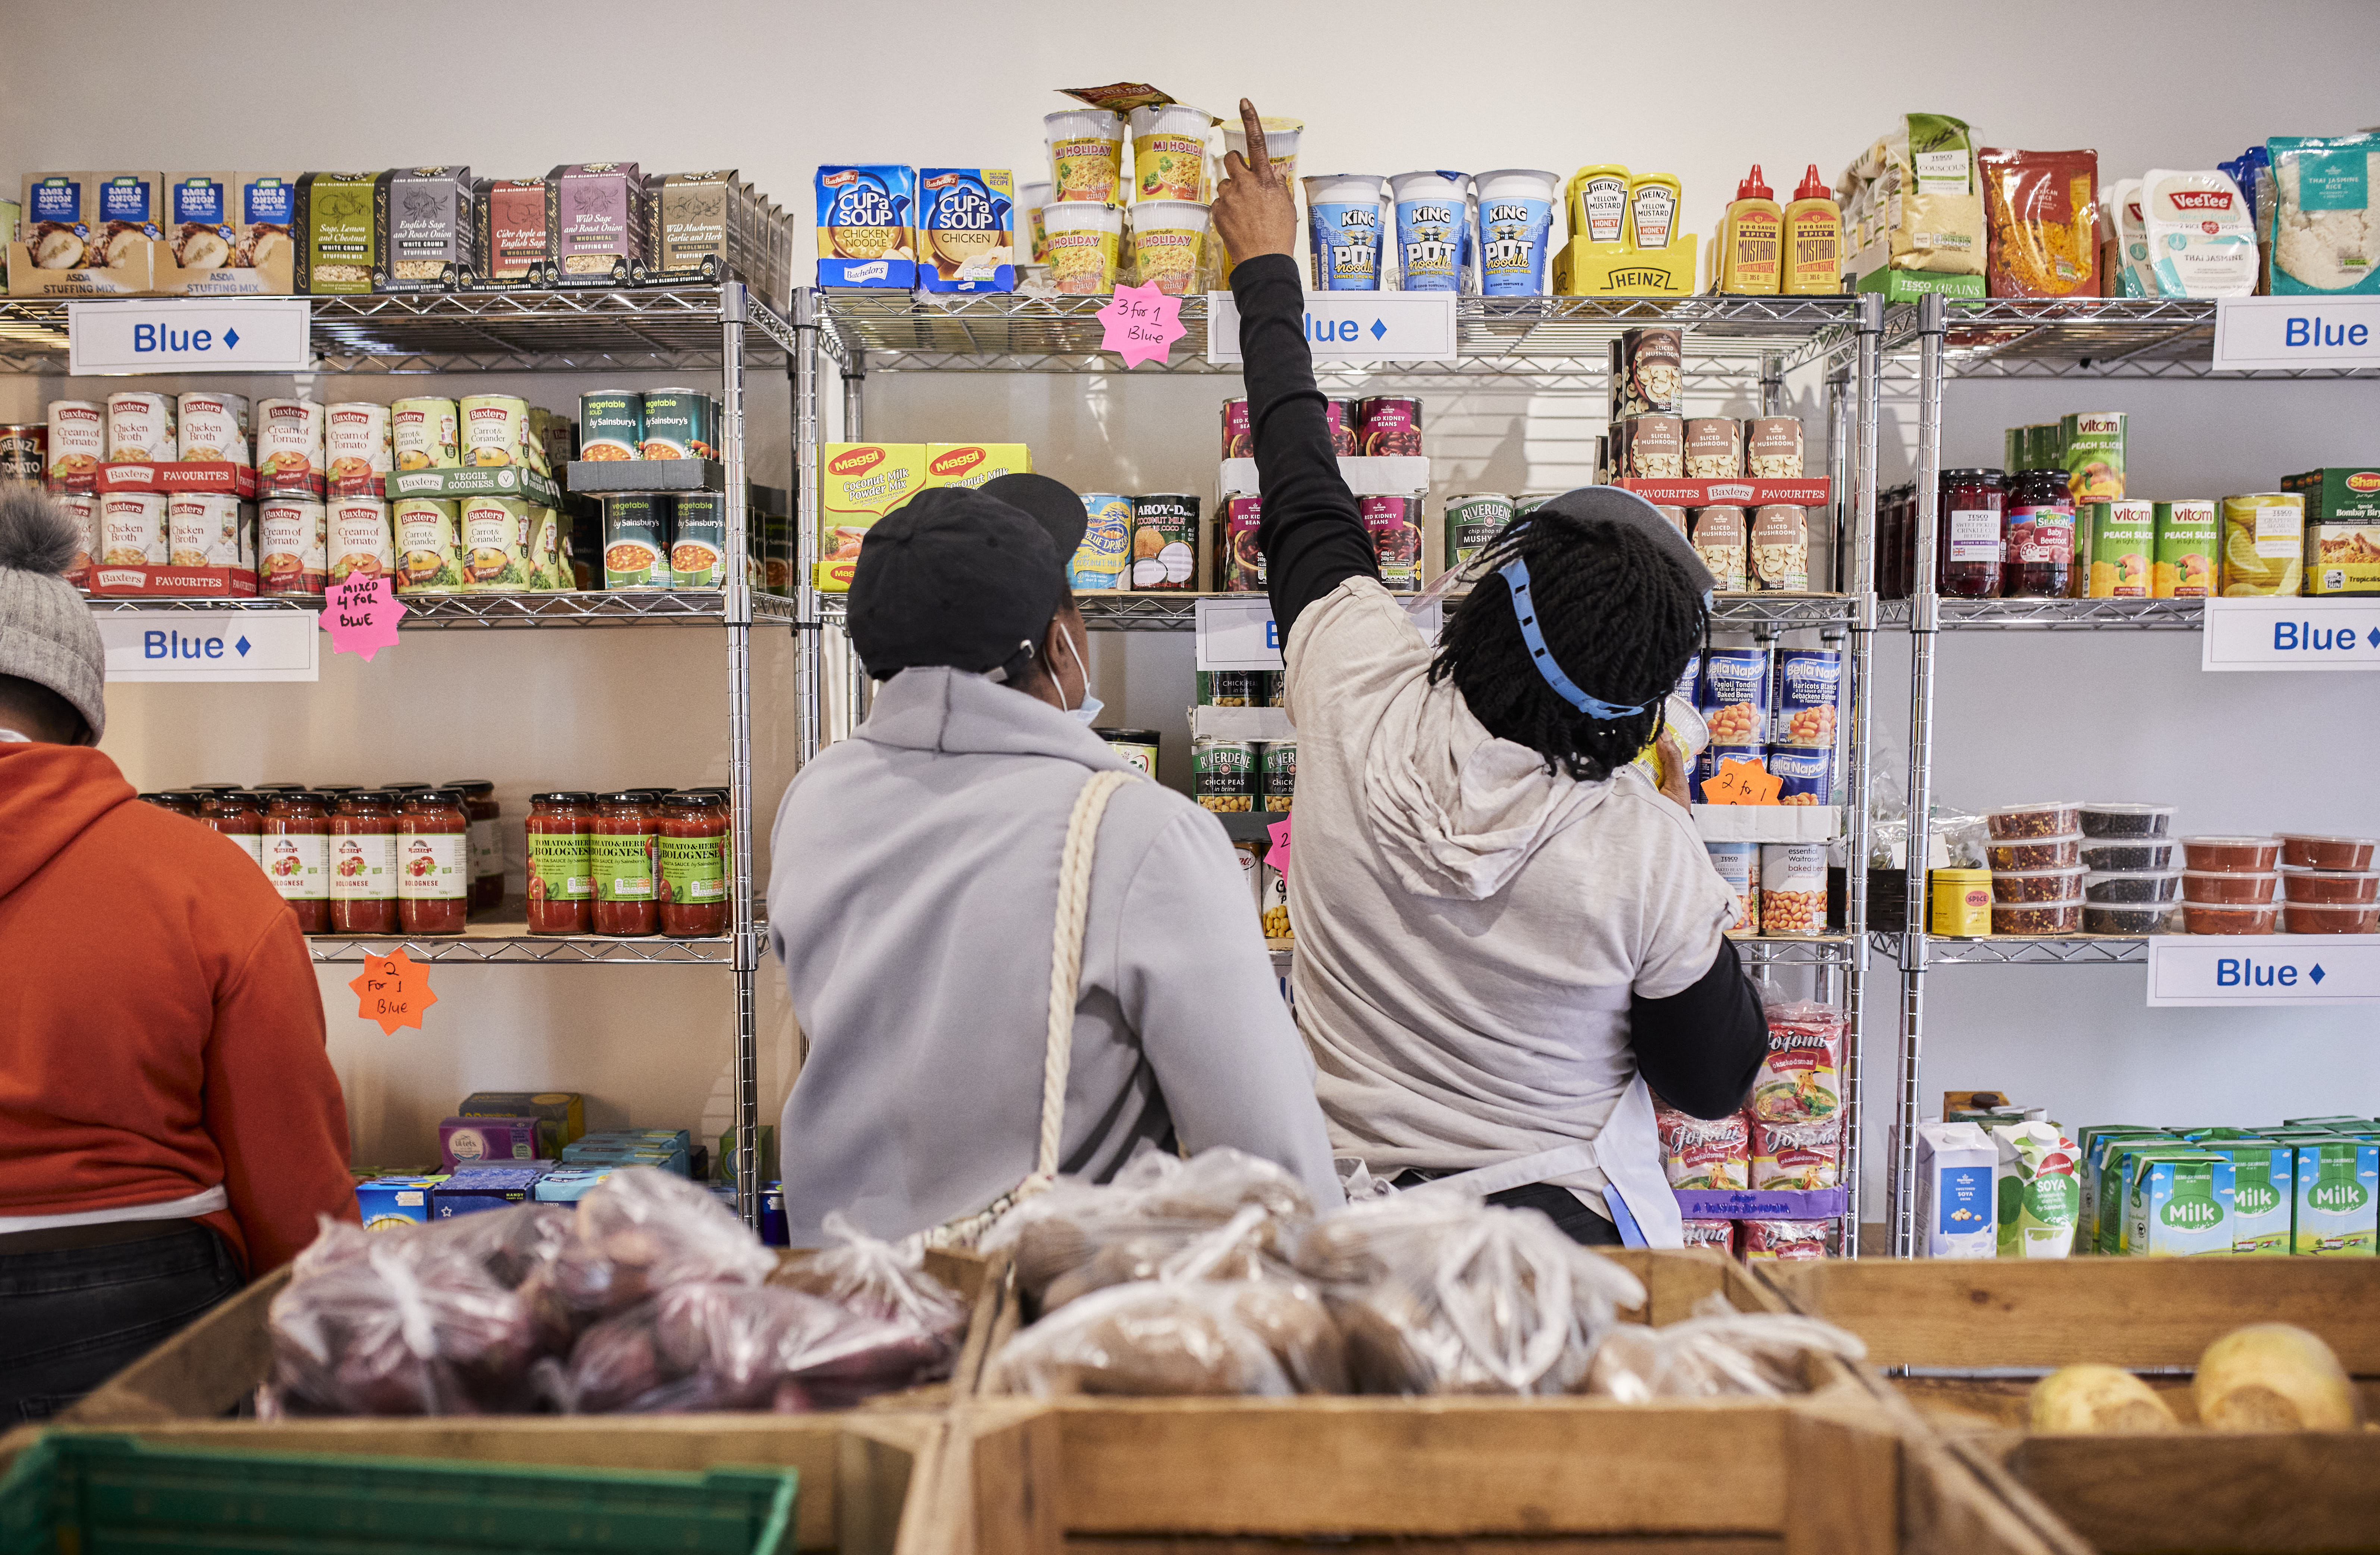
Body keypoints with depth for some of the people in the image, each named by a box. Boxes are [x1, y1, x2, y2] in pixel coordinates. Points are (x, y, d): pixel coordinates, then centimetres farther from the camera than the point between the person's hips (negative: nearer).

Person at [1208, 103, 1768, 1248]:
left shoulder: (1361, 703, -20)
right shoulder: (1644, 852, -25)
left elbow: (1303, 498, -2)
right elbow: (1715, 1083, -7)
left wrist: (1266, 267, 13)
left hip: (1351, 1207, 3)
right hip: (1561, 1234, -2)